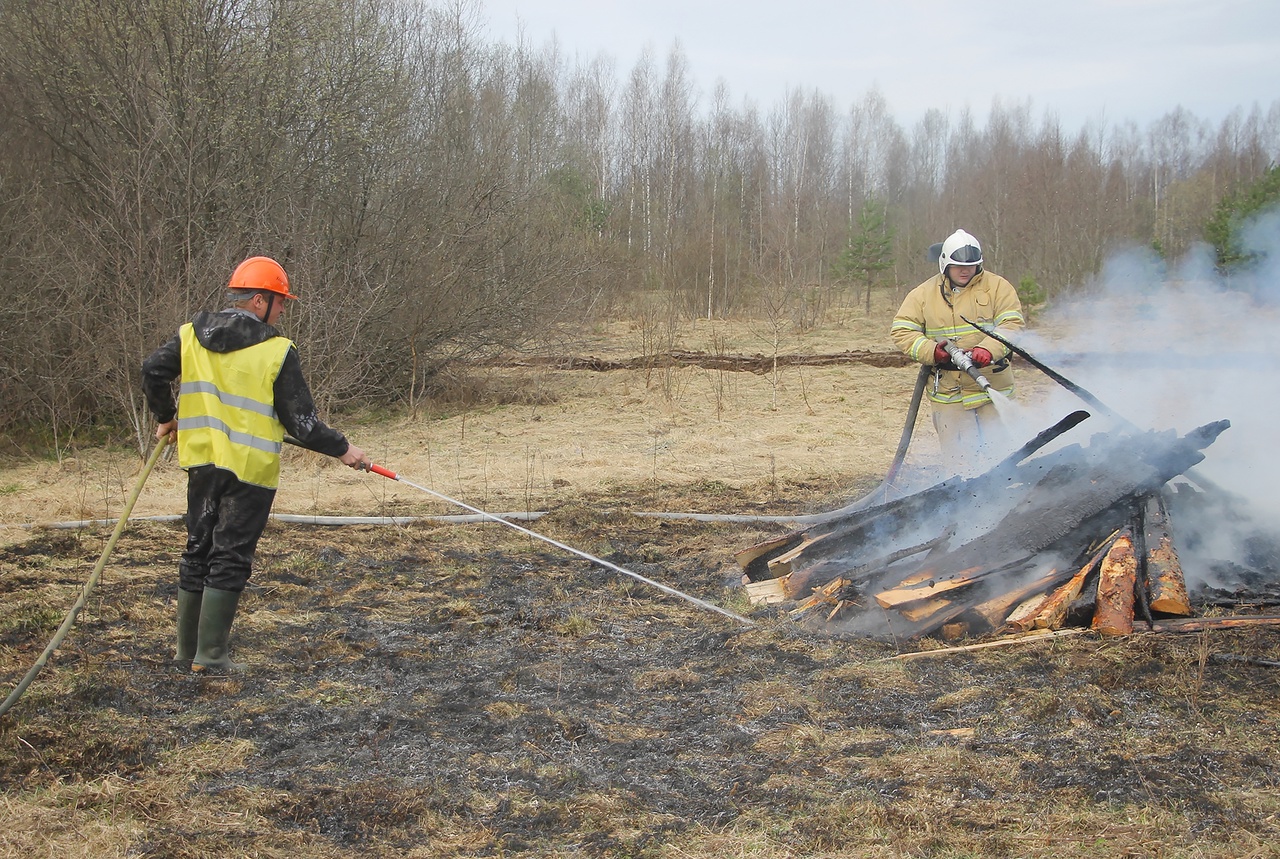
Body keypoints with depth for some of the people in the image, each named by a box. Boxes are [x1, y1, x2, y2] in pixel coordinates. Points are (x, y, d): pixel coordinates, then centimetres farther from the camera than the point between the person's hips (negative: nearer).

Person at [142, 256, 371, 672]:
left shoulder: (191, 335, 4)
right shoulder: (276, 352, -10)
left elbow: (153, 370, 4)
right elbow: (300, 422, -10)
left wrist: (165, 417, 20)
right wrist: (342, 449, 3)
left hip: (202, 460, 6)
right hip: (250, 467, -5)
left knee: (198, 550, 16)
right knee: (230, 558, 1)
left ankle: (187, 649, 23)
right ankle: (211, 654, 2)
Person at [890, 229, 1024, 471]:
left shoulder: (997, 286, 2)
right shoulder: (924, 294, 5)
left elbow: (1012, 324, -8)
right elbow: (901, 331, 1)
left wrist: (988, 349, -26)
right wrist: (931, 351, -16)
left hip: (992, 388, -1)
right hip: (949, 391, 1)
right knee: (960, 460, 5)